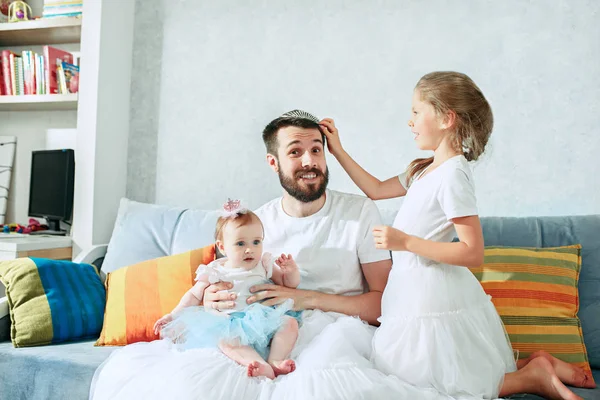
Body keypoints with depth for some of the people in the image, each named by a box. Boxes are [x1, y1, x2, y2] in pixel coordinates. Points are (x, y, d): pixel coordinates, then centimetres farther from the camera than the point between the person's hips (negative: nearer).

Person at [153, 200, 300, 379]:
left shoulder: (265, 265, 11)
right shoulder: (215, 272, 7)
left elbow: (290, 284, 17)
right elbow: (194, 296, 17)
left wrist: (291, 270, -5)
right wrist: (172, 316, 9)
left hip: (264, 320, 2)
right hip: (230, 324, -2)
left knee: (290, 322, -24)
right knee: (225, 339, -35)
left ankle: (275, 360, -37)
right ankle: (261, 366, -53)